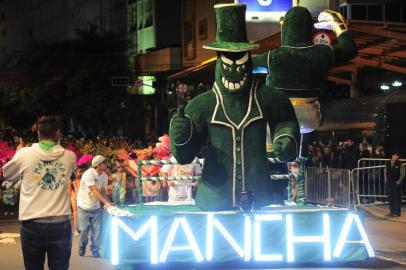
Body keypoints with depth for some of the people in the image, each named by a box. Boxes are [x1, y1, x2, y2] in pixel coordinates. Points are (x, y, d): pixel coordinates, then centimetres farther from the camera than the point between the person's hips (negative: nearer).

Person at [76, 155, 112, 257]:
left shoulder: (104, 176, -2)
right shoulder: (89, 174, -22)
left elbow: (103, 190, 5)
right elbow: (95, 191, -27)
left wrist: (107, 203, -12)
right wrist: (106, 202, -33)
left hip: (96, 207, 5)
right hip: (84, 207, -5)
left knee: (97, 231, -2)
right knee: (84, 230, 1)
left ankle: (95, 251, 11)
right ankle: (82, 248, 25)